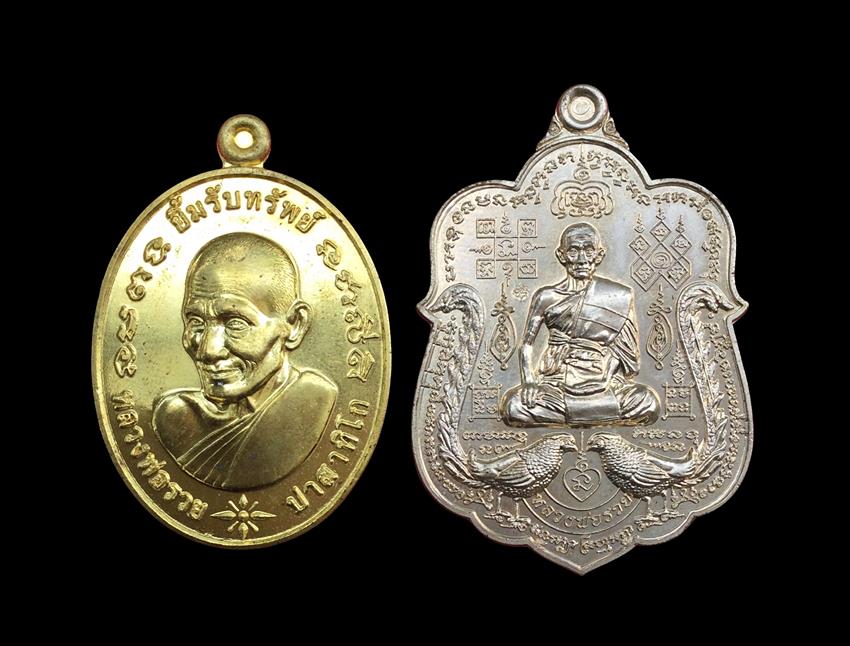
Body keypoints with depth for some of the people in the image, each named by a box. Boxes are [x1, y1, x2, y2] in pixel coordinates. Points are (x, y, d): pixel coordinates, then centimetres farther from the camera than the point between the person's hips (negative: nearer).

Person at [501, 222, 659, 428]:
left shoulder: (619, 297, 6)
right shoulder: (546, 297, 5)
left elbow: (629, 353, 5)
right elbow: (527, 344, 5)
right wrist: (528, 380, -11)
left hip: (602, 385, 0)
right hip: (556, 385, 0)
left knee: (648, 403, -27)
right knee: (513, 406, -28)